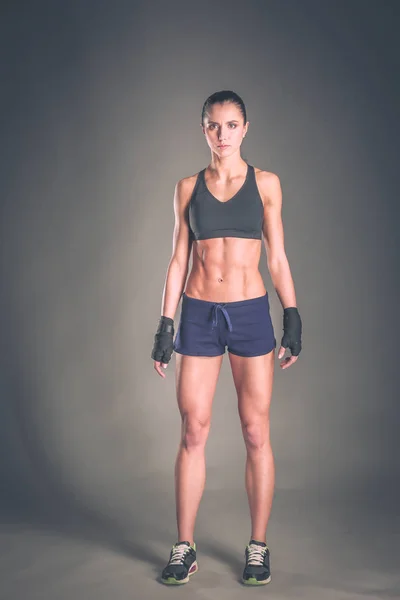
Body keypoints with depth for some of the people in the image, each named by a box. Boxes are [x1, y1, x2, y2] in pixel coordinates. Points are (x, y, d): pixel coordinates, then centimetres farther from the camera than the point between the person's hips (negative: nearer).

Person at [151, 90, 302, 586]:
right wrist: (165, 324, 4)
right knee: (193, 433, 3)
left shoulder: (265, 183, 5)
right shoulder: (188, 188, 8)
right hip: (198, 313, 1)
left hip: (250, 312, -1)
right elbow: (178, 259, 8)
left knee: (256, 434, 2)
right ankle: (184, 547, 14)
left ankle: (258, 546, 15)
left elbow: (277, 258, 5)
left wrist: (293, 317, -1)